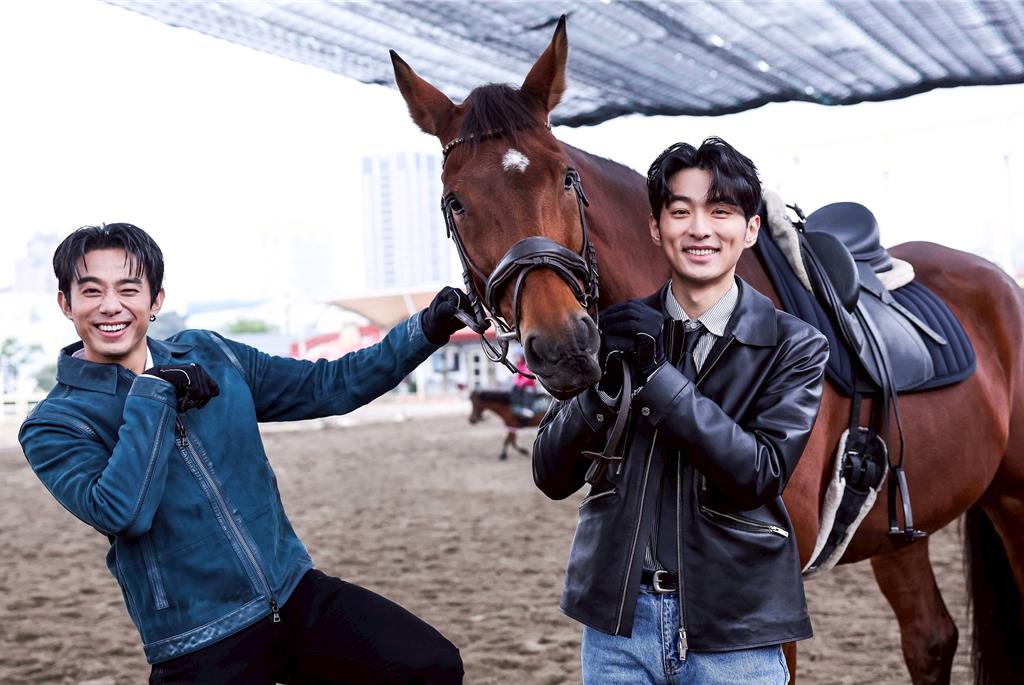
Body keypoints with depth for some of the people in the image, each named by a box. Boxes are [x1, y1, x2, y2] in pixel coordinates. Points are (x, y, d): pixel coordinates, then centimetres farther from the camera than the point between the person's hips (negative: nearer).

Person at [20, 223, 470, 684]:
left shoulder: (209, 354, 8)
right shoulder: (53, 425, -5)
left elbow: (329, 387, 12)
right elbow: (120, 513, -23)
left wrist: (428, 328, 4)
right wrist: (152, 392, -18)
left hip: (298, 594, 4)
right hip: (199, 647, -4)